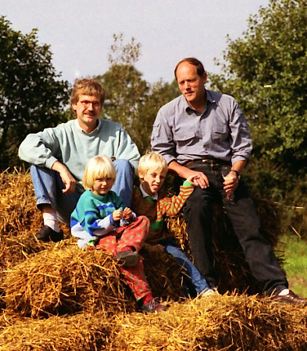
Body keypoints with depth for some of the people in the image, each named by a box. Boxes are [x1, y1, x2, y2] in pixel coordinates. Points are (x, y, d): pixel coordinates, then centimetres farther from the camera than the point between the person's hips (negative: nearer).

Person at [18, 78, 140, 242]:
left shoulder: (115, 131, 3)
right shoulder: (63, 133, -1)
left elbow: (133, 163, -7)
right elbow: (26, 147, -16)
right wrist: (61, 168, -25)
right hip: (73, 208, 1)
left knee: (123, 164, -22)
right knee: (40, 159, -12)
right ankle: (50, 221, -27)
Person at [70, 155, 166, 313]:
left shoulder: (113, 197, 16)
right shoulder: (87, 200, -8)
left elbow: (123, 223, 17)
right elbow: (92, 227, -18)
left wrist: (128, 218, -8)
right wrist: (111, 219, -30)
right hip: (97, 239, -8)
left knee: (143, 221, -13)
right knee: (134, 260, -33)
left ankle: (126, 249, -40)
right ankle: (145, 300, -39)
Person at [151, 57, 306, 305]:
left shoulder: (227, 105, 9)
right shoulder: (168, 113, 8)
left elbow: (243, 145, 10)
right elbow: (160, 152, 7)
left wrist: (234, 172, -8)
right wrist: (186, 172, -9)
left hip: (225, 169, 2)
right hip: (191, 170, -2)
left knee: (250, 224, -15)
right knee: (197, 208, -34)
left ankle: (276, 286, -20)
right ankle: (206, 285, -34)